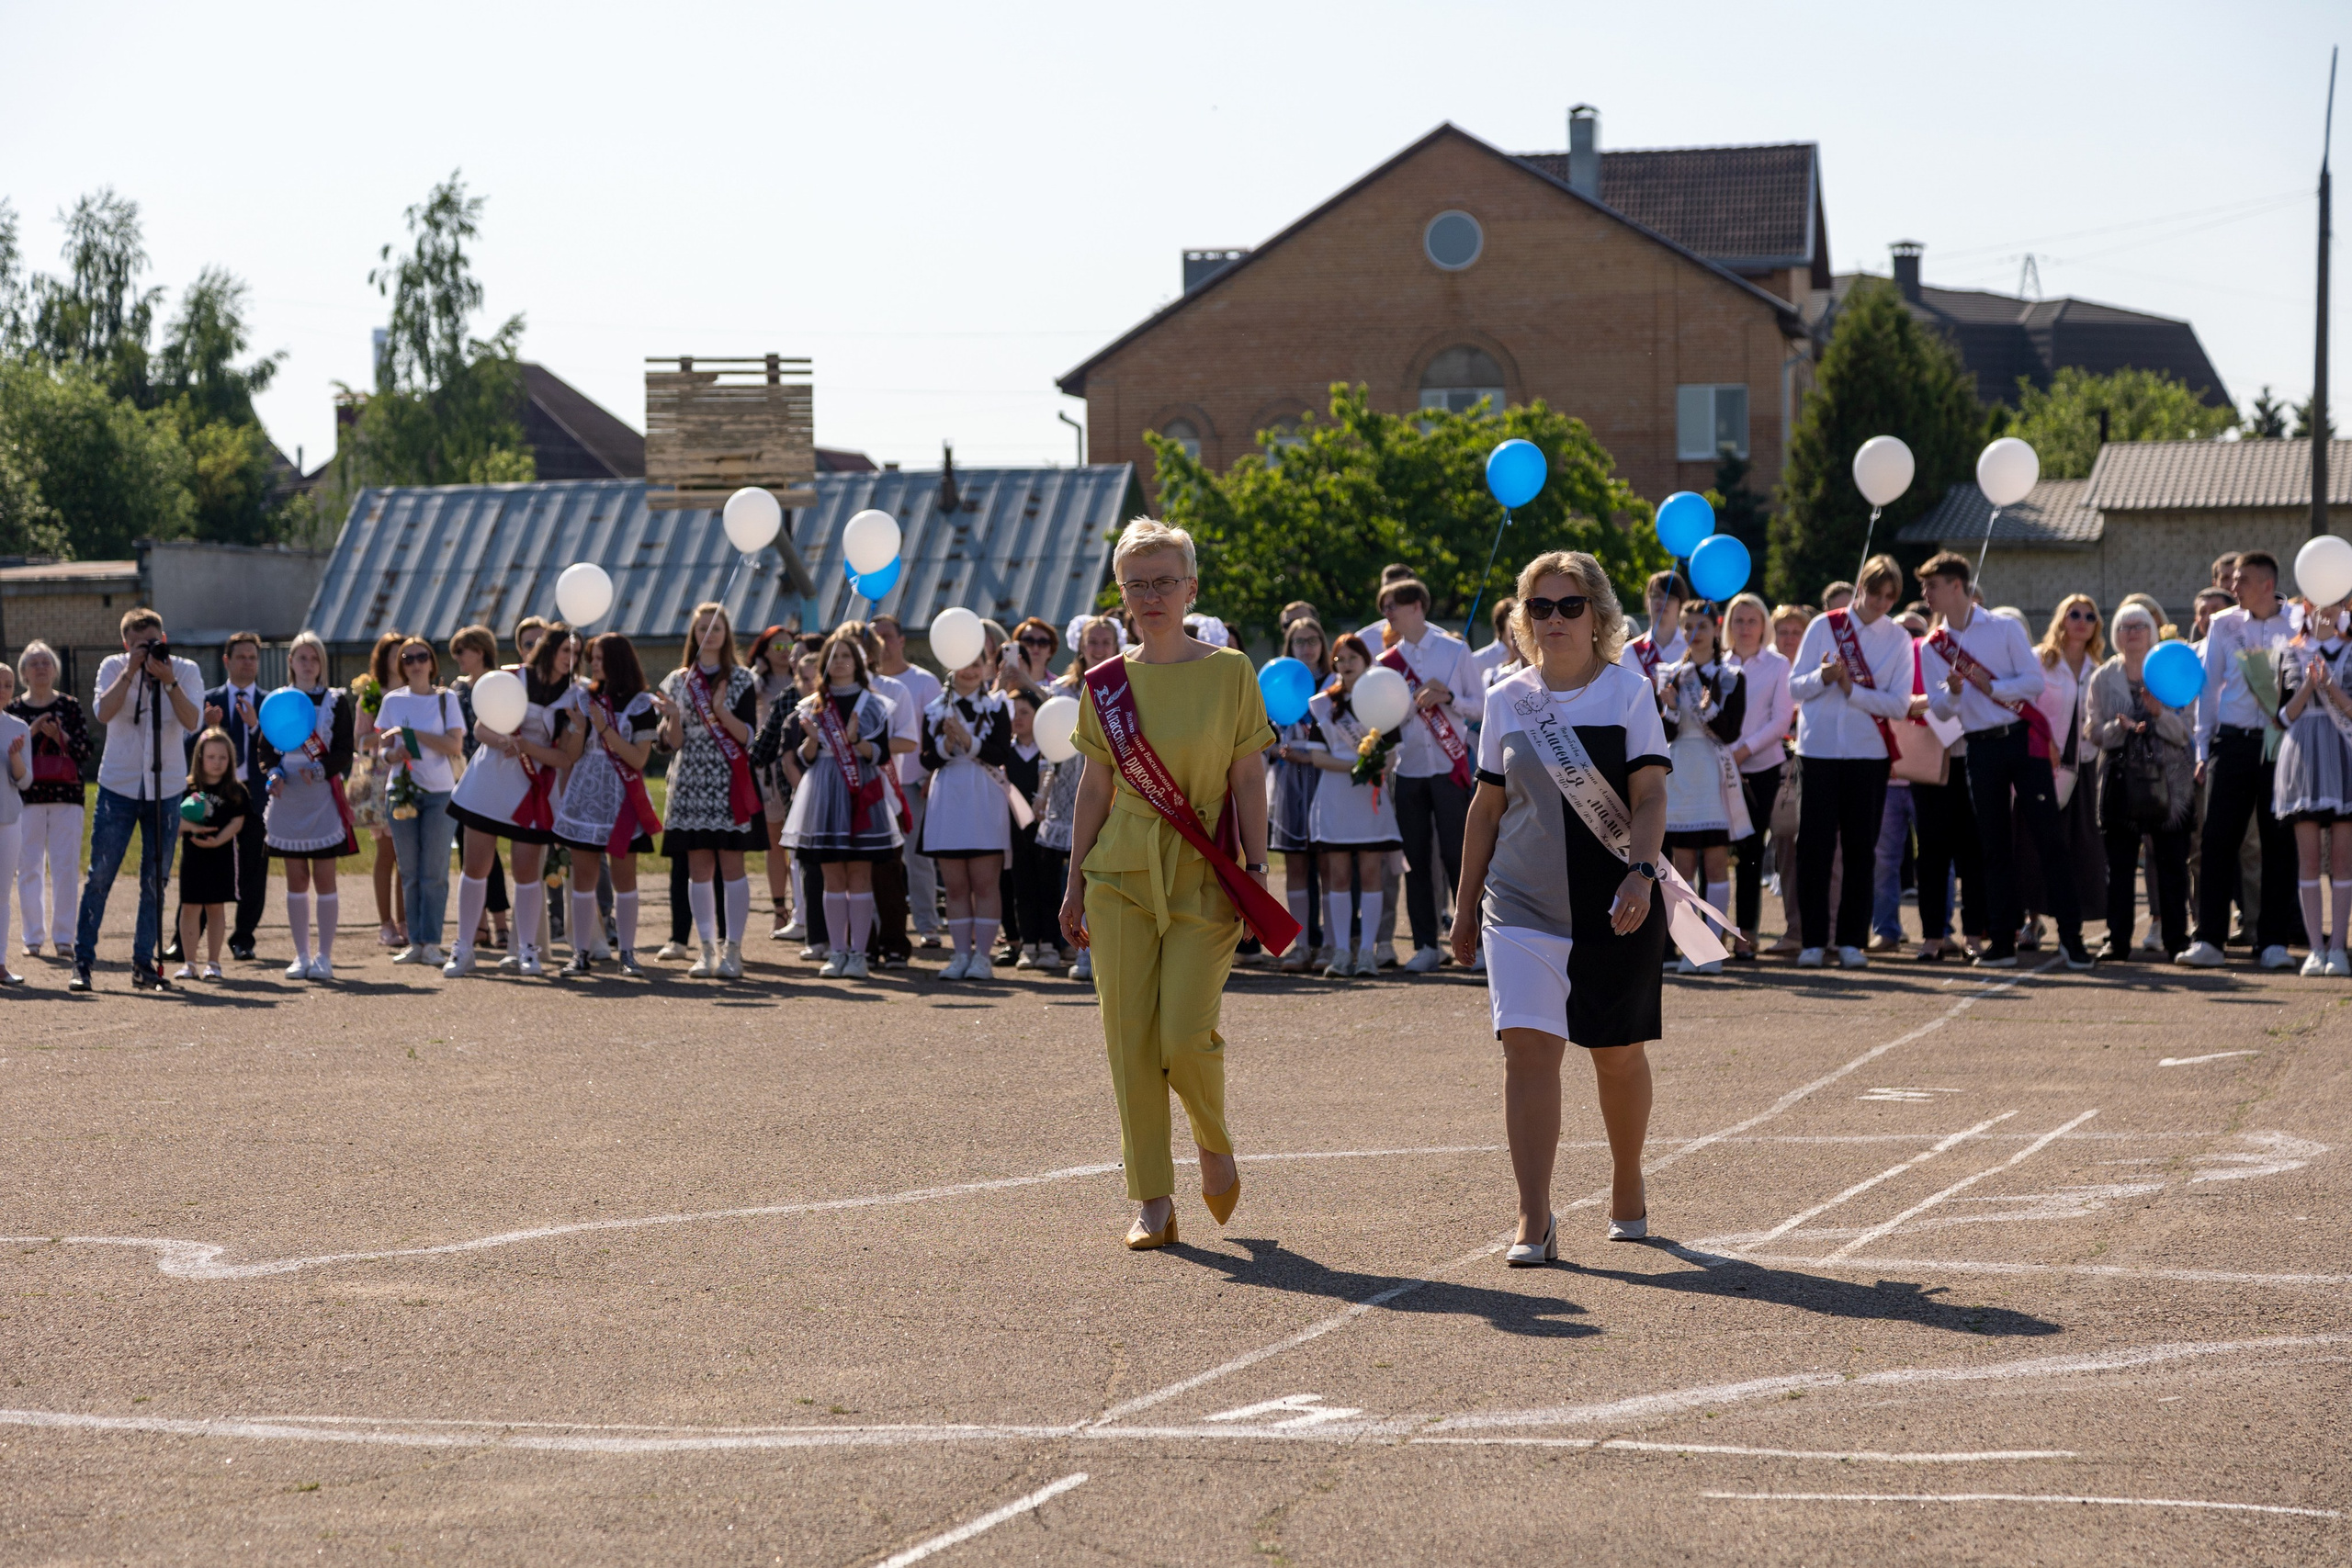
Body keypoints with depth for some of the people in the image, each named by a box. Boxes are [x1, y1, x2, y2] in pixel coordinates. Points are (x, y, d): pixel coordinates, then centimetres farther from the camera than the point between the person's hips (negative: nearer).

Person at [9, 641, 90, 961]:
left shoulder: (71, 706, 7)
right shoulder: (14, 709, 7)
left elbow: (85, 751, 2)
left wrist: (60, 736, -14)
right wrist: (30, 732, -13)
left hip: (67, 794, 0)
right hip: (27, 795, 0)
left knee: (66, 868, -3)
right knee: (29, 868, 0)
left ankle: (63, 935, 3)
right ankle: (33, 937, 7)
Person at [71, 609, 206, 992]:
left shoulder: (186, 670, -2)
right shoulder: (114, 667, -2)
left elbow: (192, 722, -16)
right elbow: (104, 712, -19)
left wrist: (169, 681, -26)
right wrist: (131, 671, -22)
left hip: (166, 788, 1)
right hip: (118, 786, -1)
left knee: (155, 882, 6)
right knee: (100, 876, -4)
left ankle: (144, 964, 14)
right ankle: (82, 961, 2)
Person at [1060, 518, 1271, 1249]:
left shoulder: (1230, 672, 0)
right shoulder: (1107, 684, 6)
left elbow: (1248, 780, 1)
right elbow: (1095, 787, 11)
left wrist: (1256, 867, -6)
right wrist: (1075, 882, 10)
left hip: (1204, 876, -2)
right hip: (1122, 875, 2)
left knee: (1185, 1034, -12)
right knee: (1130, 1040, -2)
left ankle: (1214, 1140, 19)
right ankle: (1153, 1199, 7)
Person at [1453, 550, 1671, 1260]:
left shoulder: (1629, 692, -1)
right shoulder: (1506, 700, 7)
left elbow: (1650, 795, -8)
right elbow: (1487, 806, 14)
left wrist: (1642, 871, -24)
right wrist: (1464, 906, 15)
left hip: (1615, 906, -1)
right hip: (1521, 903, 1)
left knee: (1618, 1055, 10)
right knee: (1528, 1045, -12)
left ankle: (1627, 1190, 34)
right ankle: (1533, 1220, -13)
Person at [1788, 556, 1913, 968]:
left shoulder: (1898, 639, 3)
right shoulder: (1823, 626, 3)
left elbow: (1899, 705, -4)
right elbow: (1795, 686, 2)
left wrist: (1852, 688, -15)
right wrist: (1823, 676, -18)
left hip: (1868, 753, 0)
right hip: (1820, 749, 0)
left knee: (1860, 848, 3)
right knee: (1814, 845, -2)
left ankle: (1852, 939, 9)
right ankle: (1813, 940, 3)